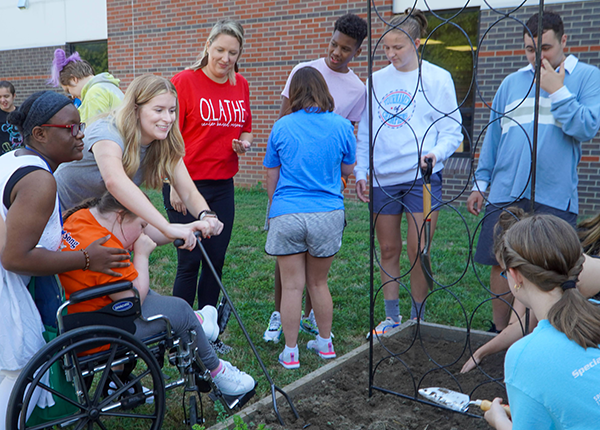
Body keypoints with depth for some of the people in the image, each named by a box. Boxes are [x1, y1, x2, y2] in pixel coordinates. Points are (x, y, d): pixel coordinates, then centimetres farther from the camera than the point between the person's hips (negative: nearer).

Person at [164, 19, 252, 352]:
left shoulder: (241, 85, 9)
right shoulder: (185, 81, -8)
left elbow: (245, 129, 20)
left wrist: (245, 143, -3)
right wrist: (175, 185, -15)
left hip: (223, 186, 6)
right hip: (187, 185, -5)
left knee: (216, 262, 10)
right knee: (190, 262, -1)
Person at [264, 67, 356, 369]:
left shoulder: (281, 127, 0)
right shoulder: (342, 126, -1)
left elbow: (271, 176, 6)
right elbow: (348, 170, 12)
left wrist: (275, 208, 22)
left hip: (287, 215, -1)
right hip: (328, 213, 1)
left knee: (292, 285, 6)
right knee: (319, 282, 17)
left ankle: (290, 352, 13)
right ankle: (325, 343, 30)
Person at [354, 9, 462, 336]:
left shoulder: (437, 78, 0)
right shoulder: (376, 80, 11)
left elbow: (452, 130, 0)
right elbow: (364, 132, 15)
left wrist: (436, 153, -19)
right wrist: (360, 172, 9)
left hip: (422, 177, -3)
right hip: (382, 178, 4)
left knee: (418, 251, -1)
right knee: (388, 250, 9)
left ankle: (417, 320, 16)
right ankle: (391, 318, 22)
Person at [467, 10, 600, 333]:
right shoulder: (512, 82, 13)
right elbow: (493, 135, 16)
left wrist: (556, 91, -11)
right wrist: (480, 182, 14)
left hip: (554, 197, -3)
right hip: (504, 194, 3)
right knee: (500, 265, 7)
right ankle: (500, 335, 25)